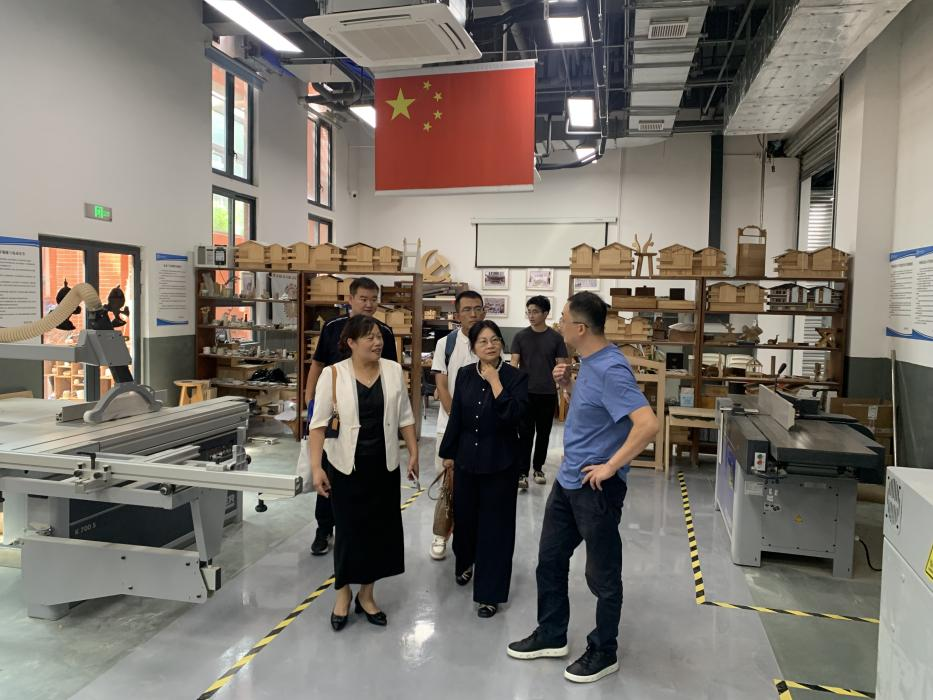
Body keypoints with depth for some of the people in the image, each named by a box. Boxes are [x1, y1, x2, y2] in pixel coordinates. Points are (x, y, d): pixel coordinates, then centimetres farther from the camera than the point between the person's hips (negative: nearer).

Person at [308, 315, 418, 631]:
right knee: (349, 528, 6)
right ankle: (343, 593, 28)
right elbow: (319, 423, -9)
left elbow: (404, 416, 7)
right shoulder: (334, 375, -10)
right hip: (346, 465, -3)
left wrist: (413, 452, 6)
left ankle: (366, 594, 27)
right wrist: (316, 467, -15)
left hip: (384, 465, 3)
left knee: (380, 528, 9)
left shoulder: (394, 371, -1)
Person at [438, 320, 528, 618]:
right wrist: (448, 453, 9)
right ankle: (465, 562, 49)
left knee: (495, 525, 2)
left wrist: (495, 382, -22)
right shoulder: (465, 374, 1)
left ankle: (490, 593, 16)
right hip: (467, 456, 4)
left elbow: (513, 415, -24)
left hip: (500, 461, -4)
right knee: (464, 515, 18)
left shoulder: (516, 377, -11)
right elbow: (456, 415, 6)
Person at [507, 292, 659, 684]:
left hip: (596, 488, -9)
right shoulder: (587, 362, 5)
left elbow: (648, 425, -32)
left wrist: (610, 466, -24)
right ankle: (551, 636, 37)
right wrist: (568, 386, 1)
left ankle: (604, 652, 30)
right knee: (550, 560, 19)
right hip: (568, 481, 10)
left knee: (602, 574, 10)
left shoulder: (611, 369, -24)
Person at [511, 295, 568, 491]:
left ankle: (538, 468, 28)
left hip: (548, 394, 1)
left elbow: (561, 366, 2)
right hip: (525, 393, -1)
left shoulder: (556, 338, 1)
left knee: (543, 433, 12)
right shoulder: (520, 336, 0)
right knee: (525, 434, -2)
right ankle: (522, 473, 0)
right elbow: (514, 362, -4)